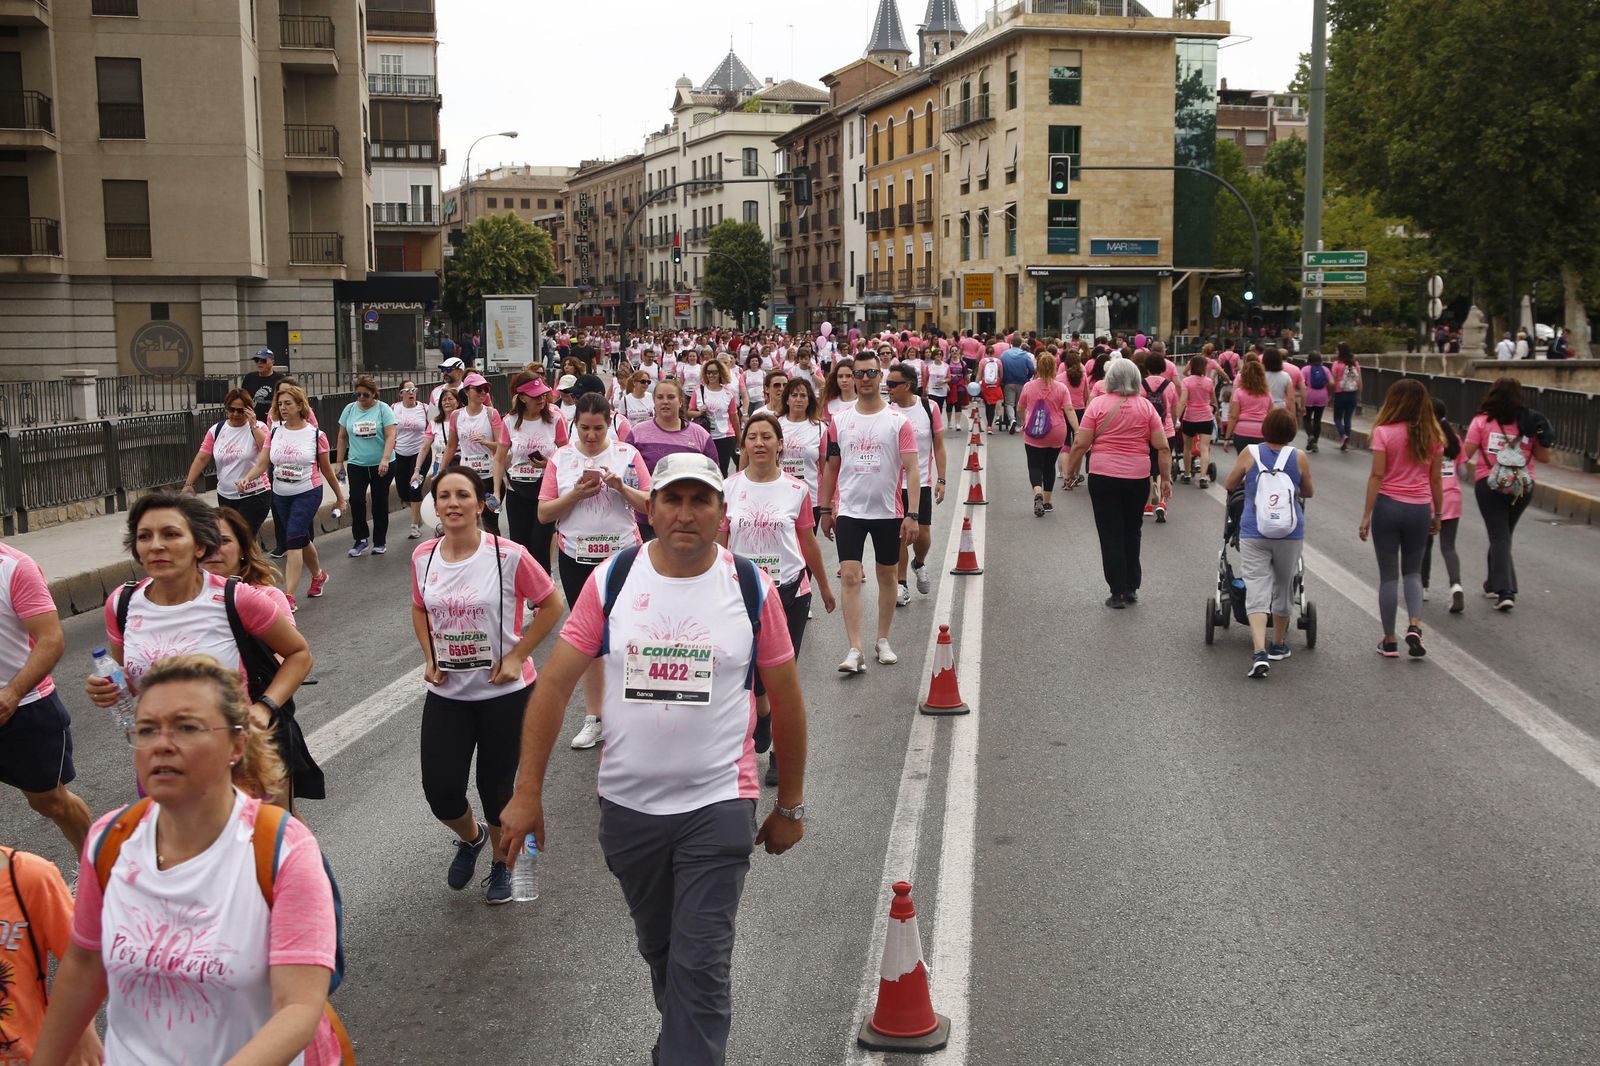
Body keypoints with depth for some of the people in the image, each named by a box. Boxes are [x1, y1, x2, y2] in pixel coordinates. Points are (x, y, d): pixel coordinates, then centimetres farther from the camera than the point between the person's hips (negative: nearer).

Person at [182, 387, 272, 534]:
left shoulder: (257, 428, -5)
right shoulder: (216, 430, 7)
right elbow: (201, 458, 6)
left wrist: (253, 425, -21)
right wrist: (188, 484, -3)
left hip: (255, 496, -5)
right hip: (225, 497, 5)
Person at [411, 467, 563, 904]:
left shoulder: (508, 556, -15)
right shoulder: (423, 557, -1)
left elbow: (551, 606, -6)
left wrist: (517, 657, -12)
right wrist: (430, 658, 2)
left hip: (504, 692, -3)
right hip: (446, 693, 4)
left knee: (496, 787, 7)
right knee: (440, 791, 0)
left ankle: (502, 865, 35)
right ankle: (471, 837, 36)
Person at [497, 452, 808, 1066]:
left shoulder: (751, 588, -6)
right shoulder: (611, 581, -5)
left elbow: (786, 703, 1)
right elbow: (554, 684, -4)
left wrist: (790, 805, 5)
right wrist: (527, 794, -6)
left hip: (718, 806, -2)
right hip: (627, 805, 3)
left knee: (701, 966, -5)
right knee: (657, 950, 21)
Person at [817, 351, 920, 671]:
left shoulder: (897, 420, -5)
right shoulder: (839, 420, 3)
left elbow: (912, 469, -9)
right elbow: (831, 467, 11)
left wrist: (912, 515, -16)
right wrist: (825, 510, 10)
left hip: (888, 512, -1)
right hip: (849, 512, 1)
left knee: (886, 576, 12)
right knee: (850, 577, -8)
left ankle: (883, 641, 27)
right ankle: (855, 651, -8)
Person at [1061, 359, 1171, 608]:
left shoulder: (1098, 403, -6)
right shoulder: (1146, 406, 0)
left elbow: (1080, 444, -8)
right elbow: (1162, 447, -1)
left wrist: (1070, 473, 3)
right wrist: (1166, 478, 7)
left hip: (1103, 476, -2)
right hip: (1138, 477, 2)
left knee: (1111, 536, 5)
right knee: (1131, 532, 18)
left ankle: (1118, 593, 6)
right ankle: (1132, 588, 22)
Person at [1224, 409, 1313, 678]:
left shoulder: (1250, 453, -3)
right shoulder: (1298, 458, -1)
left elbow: (1229, 486, 9)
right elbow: (1308, 493, 13)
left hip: (1254, 533, -1)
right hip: (1290, 534, 1)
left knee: (1256, 592, -3)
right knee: (1282, 588, 18)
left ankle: (1259, 652, -18)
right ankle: (1279, 645, 33)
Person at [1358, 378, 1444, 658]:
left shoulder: (1384, 432, -10)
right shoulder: (1432, 435, 1)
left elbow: (1376, 476, -12)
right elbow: (1435, 480, 5)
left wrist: (1367, 515, -8)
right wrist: (1437, 514, 16)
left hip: (1388, 506, -3)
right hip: (1420, 509, 3)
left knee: (1388, 575, 7)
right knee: (1413, 572, 18)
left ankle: (1389, 641, 12)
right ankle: (1415, 625, -4)